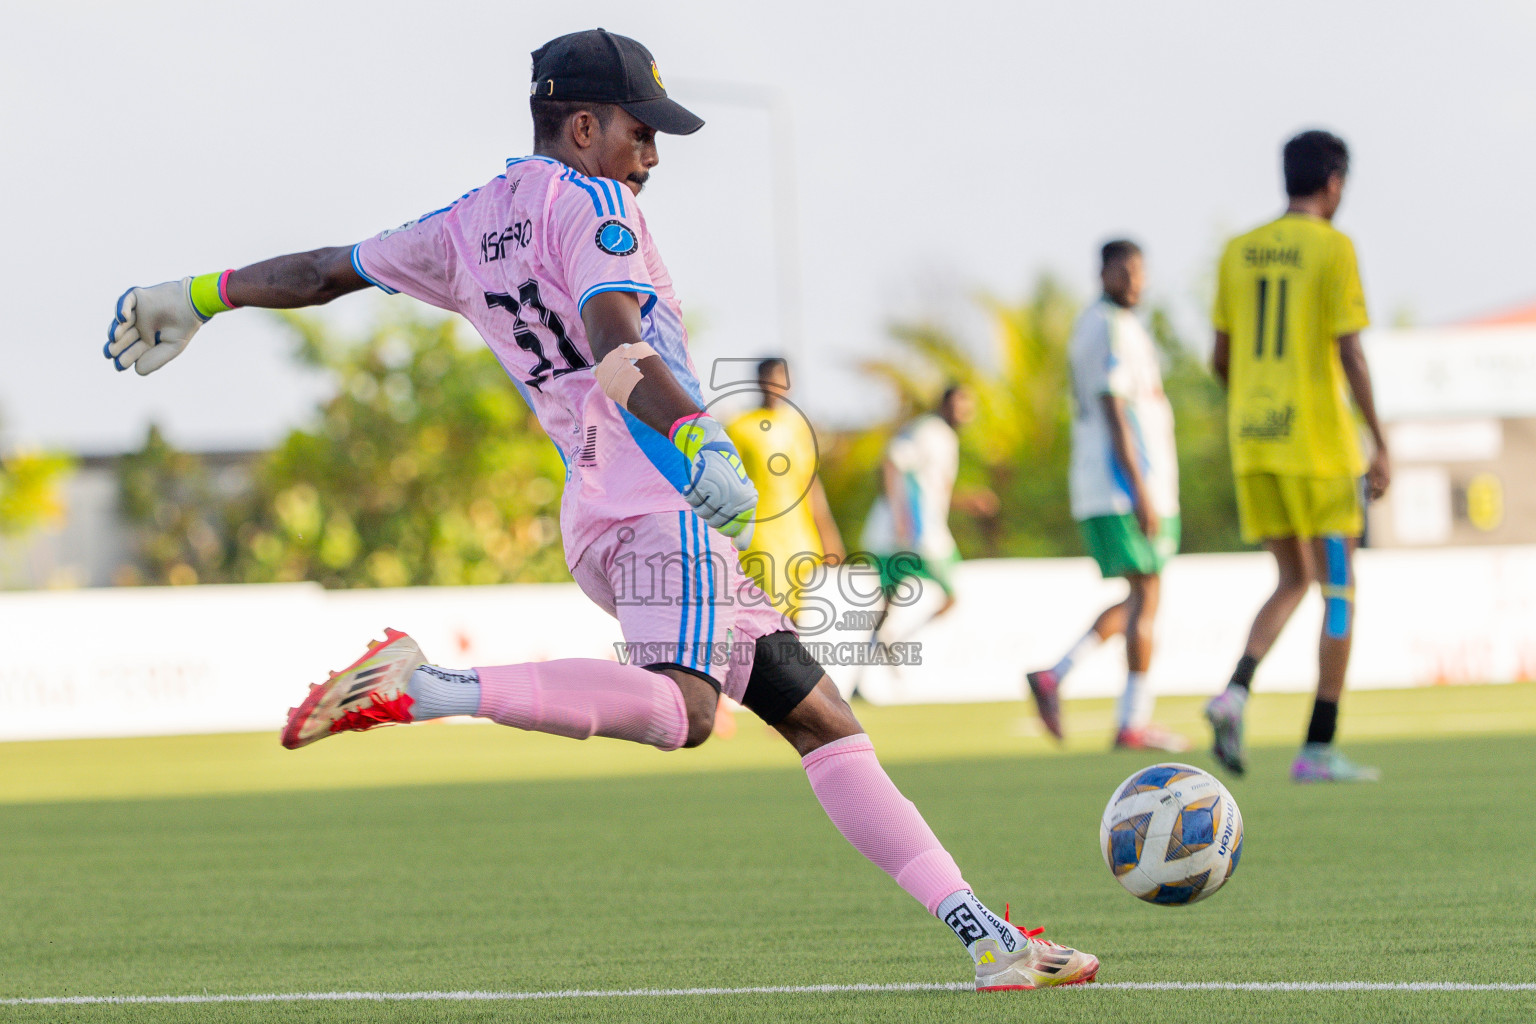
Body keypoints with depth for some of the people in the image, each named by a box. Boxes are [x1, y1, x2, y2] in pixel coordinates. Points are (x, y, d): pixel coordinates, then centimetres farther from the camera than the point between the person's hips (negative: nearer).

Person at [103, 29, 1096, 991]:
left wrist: (204, 294, 44)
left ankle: (983, 935, 5)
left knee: (821, 719, 8)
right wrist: (696, 442, -31)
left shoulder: (467, 227, 21)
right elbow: (618, 341, -18)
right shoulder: (592, 205, 0)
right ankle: (431, 689, -37)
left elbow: (327, 269, 31)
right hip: (661, 495, -10)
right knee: (678, 710, -34)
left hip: (600, 520, 10)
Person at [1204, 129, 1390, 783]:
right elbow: (1349, 354, -12)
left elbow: (1222, 359, 12)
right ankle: (1319, 748, 1)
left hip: (1252, 437, 5)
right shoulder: (1334, 249, -7)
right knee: (1339, 589, 4)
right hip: (1319, 441, -5)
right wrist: (1381, 447, -8)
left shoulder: (1238, 253, 9)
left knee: (1293, 580, 16)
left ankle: (1236, 690, -11)